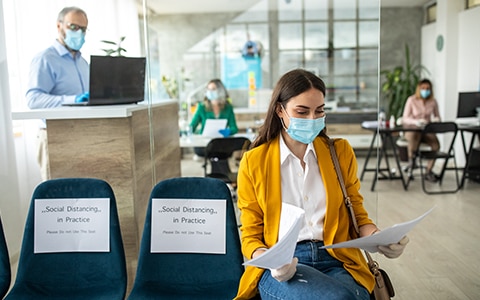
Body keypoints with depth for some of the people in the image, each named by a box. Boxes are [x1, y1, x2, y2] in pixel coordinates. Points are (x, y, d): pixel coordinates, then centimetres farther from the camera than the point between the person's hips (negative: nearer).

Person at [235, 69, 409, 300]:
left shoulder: (341, 152, 12)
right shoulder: (253, 162, 5)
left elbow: (358, 214, 16)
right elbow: (251, 236, 6)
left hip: (336, 261, 3)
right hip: (281, 269, -2)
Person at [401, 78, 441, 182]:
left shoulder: (433, 101, 5)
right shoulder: (411, 100, -5)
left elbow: (437, 117, 15)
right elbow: (404, 119, -8)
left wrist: (436, 120, -11)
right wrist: (416, 122, -27)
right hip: (412, 130, -3)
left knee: (436, 144, -27)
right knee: (414, 136, -41)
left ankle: (428, 171, -13)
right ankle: (411, 159, -14)